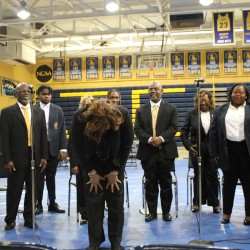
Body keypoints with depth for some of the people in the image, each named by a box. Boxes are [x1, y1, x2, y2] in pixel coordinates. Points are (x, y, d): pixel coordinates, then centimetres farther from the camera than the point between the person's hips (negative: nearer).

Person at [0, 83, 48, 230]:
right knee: (14, 191, 6)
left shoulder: (39, 112, 10)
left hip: (35, 158, 3)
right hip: (17, 158, -3)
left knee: (32, 190, 10)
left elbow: (43, 136, 9)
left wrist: (44, 156, 3)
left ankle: (29, 218, 24)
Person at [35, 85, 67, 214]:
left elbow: (62, 130, 4)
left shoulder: (58, 110, 6)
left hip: (53, 148, 2)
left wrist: (63, 149, -2)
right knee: (39, 177, 5)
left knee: (51, 177, 10)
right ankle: (39, 204, 14)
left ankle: (52, 204, 19)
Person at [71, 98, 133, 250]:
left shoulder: (123, 115, -28)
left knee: (116, 202, 1)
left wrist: (114, 171, -11)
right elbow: (78, 148, -14)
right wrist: (91, 172, -10)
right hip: (92, 165, 0)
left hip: (115, 164, 0)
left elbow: (127, 145, -14)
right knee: (93, 202, 0)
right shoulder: (80, 118, -28)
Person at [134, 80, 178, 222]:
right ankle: (152, 211, 17)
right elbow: (137, 129, 1)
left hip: (166, 151, -1)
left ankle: (166, 211, 18)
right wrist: (149, 139, -15)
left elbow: (174, 127, -3)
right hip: (147, 152, 1)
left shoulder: (171, 109, 7)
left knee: (166, 183, 6)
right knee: (150, 183, 7)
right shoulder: (141, 110, 11)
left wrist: (161, 138, -18)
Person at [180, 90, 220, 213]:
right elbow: (183, 132, 3)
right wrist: (188, 145, -5)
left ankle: (214, 203, 17)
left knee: (212, 175, 5)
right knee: (198, 175, 10)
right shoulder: (191, 114, 0)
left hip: (212, 149, 0)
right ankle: (197, 202, 20)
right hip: (197, 149, 0)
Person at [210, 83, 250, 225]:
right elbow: (214, 132, 6)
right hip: (229, 151, 1)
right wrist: (215, 153, 1)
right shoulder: (220, 110, 7)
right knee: (229, 183, 9)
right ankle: (226, 213, 20)